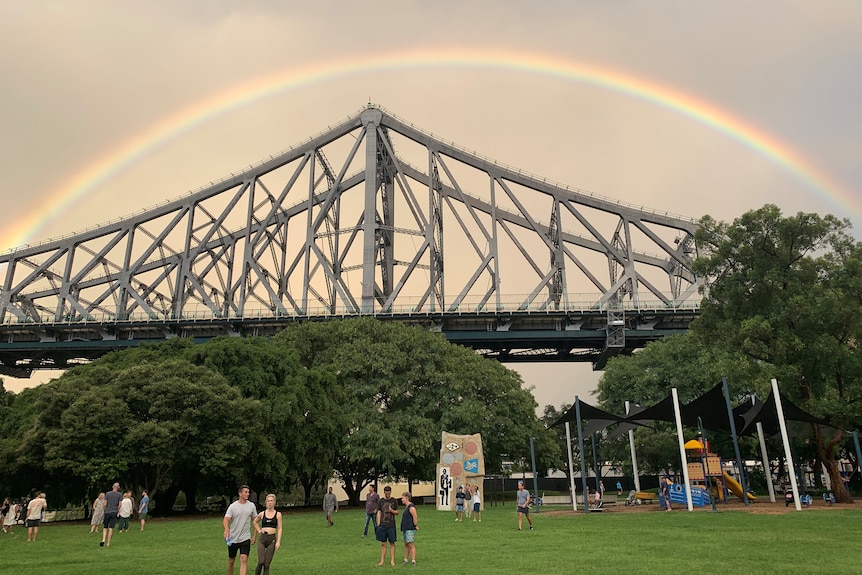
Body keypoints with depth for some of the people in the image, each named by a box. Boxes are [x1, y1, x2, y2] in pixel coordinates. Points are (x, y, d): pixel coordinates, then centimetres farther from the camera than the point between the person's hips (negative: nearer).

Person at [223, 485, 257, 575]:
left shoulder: (251, 506, 0)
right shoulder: (233, 506, -8)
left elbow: (255, 521, 10)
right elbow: (225, 520, -18)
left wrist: (254, 535, 6)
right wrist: (226, 529, -39)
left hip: (245, 538, 0)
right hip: (233, 538, 0)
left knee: (244, 559, -13)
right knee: (231, 561, 13)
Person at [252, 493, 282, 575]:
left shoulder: (278, 514, 2)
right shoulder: (262, 514, 7)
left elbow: (279, 528, 0)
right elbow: (255, 522, 27)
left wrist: (278, 541, -9)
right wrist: (259, 531, 13)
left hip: (272, 539, -1)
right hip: (262, 539, 1)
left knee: (267, 564, -1)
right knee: (261, 562, -12)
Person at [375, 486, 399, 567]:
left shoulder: (394, 501, 2)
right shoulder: (381, 501, 5)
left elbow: (397, 512, 5)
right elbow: (379, 513, 6)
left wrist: (392, 510, -16)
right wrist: (378, 524, -2)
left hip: (391, 526, -1)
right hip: (382, 525, 1)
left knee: (392, 543, 3)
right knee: (383, 543, 5)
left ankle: (392, 560, 10)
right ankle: (382, 560, 13)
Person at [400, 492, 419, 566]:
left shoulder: (411, 507, -17)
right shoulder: (406, 507, 15)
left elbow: (415, 517, -23)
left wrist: (415, 525, -14)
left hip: (410, 529, -10)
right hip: (405, 529, 10)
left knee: (411, 545, -10)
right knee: (406, 544, 14)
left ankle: (413, 561, -10)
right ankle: (405, 560, 22)